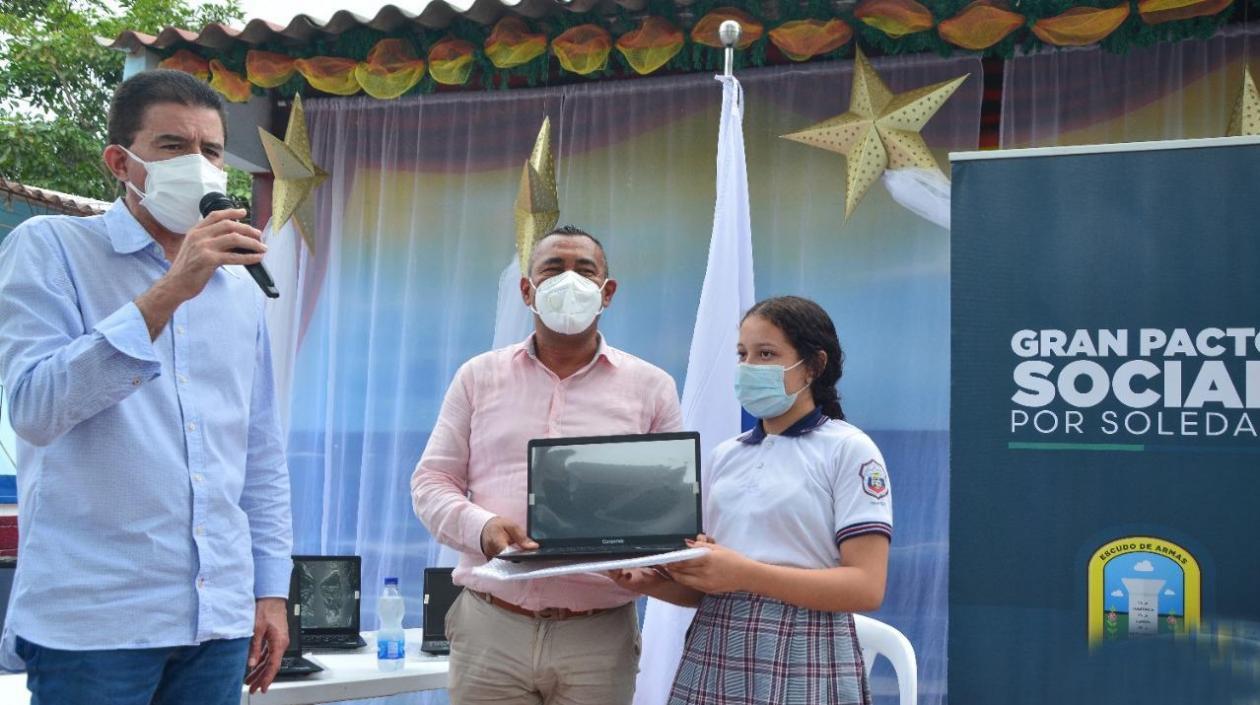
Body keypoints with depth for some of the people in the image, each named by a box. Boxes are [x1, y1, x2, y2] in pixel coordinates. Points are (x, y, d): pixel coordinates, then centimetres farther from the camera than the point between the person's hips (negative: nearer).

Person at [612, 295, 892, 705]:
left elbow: (866, 587, -14)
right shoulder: (725, 456, 13)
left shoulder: (849, 450, -4)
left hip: (802, 661, -5)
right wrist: (654, 582, -7)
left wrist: (745, 574, -21)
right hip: (713, 655, 5)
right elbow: (704, 586, 14)